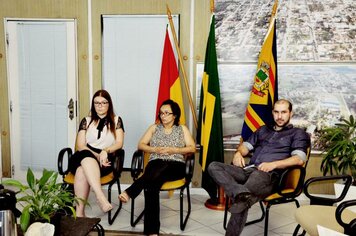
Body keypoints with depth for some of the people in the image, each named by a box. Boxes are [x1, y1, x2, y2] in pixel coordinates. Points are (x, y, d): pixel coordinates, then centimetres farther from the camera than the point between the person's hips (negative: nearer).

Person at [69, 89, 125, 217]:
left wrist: (105, 151, -18)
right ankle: (101, 197, -48)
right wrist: (97, 156, -14)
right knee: (85, 155, -38)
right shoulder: (86, 121, 16)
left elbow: (119, 143, 3)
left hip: (105, 160, -1)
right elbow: (80, 146, 4)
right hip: (84, 158, 1)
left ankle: (79, 211, -38)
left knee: (82, 170, -35)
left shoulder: (116, 120, 14)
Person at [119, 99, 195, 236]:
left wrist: (173, 150, -7)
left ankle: (129, 193, -48)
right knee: (152, 185, -35)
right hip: (156, 163, 0)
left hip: (176, 166, 0)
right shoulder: (154, 128, 22)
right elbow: (141, 145, 14)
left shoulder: (182, 129, 18)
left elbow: (192, 148, 8)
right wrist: (155, 149, -5)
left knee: (160, 171, -39)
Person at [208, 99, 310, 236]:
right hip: (248, 170, 7)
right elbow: (247, 145, 27)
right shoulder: (263, 130, 30)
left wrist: (274, 164, -17)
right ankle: (240, 193, -42)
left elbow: (299, 159, -3)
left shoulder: (297, 133, 12)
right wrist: (239, 153, 2)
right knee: (214, 167, -19)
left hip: (269, 175, -6)